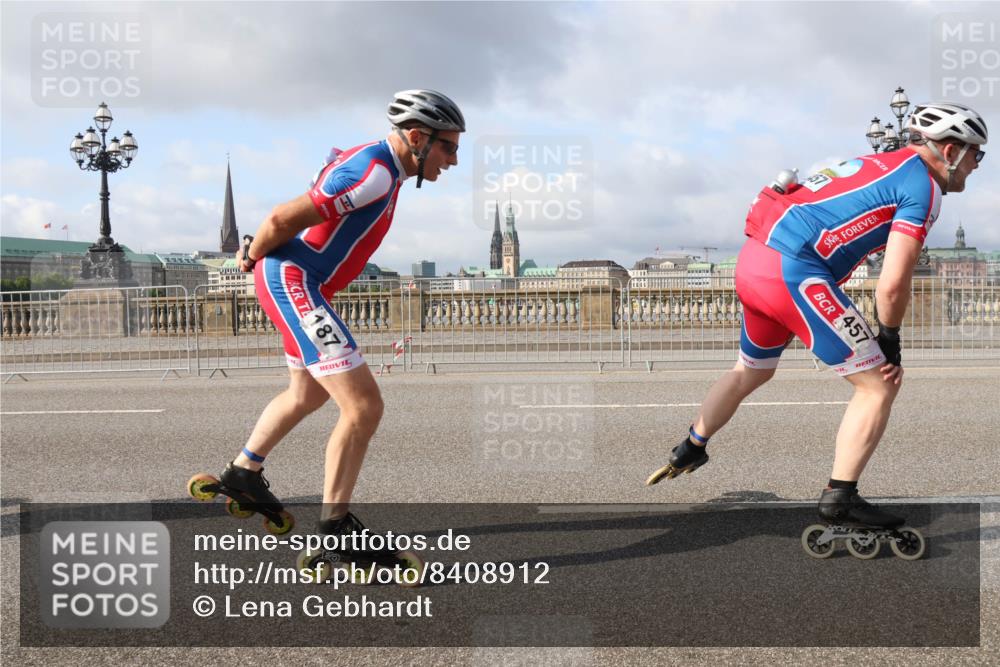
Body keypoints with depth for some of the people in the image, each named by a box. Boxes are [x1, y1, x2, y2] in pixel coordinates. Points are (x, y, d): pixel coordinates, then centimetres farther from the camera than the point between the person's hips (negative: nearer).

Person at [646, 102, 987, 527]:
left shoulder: (879, 164, 22)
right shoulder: (924, 186, -4)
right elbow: (892, 285, -12)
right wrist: (890, 338, 4)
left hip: (752, 261, 9)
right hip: (795, 272, -9)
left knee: (752, 371, 31)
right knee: (879, 384, 1)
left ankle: (689, 452, 44)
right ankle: (839, 498, 4)